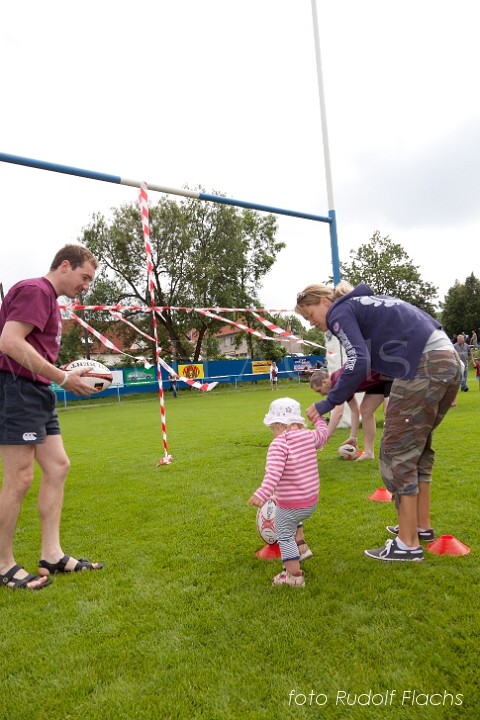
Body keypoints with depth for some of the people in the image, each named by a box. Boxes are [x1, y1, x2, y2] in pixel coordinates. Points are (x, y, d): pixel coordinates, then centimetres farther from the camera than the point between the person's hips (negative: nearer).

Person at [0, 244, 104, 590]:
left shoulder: (50, 299, 18)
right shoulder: (34, 290, -11)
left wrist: (71, 373, 4)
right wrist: (62, 378, -20)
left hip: (37, 393, 10)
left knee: (57, 466, 9)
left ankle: (52, 555, 16)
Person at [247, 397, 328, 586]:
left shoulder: (279, 444, -22)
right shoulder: (309, 436, -2)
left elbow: (274, 472, -37)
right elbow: (322, 434, 22)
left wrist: (262, 494, -47)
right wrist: (319, 418, 40)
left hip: (289, 504, -8)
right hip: (311, 501, 8)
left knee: (285, 536, 10)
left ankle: (294, 576, 17)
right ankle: (301, 547, 36)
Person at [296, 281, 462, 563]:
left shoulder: (341, 311, -1)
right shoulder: (363, 303, 25)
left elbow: (359, 363, -15)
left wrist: (328, 404, -8)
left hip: (423, 368, -10)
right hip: (448, 360, 10)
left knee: (397, 451, -1)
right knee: (417, 446, 20)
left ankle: (408, 544, 7)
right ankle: (422, 526, 30)